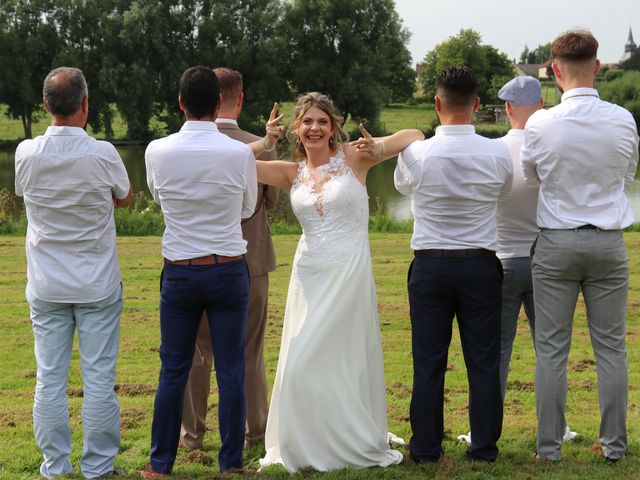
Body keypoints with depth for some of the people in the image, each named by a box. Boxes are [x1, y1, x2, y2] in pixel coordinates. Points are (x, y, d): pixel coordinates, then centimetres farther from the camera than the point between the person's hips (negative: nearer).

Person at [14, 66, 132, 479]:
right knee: (99, 379, 4)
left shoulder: (27, 154, -7)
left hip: (46, 287, 2)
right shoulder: (102, 154, -14)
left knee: (50, 378, 8)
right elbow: (125, 198, 6)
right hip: (98, 285, -2)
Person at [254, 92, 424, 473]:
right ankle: (308, 446, 19)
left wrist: (377, 148, -21)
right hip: (309, 273, 4)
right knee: (300, 365, 5)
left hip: (349, 271, -4)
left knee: (343, 361, -3)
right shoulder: (292, 173, 8)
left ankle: (356, 444, 14)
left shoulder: (352, 157, -2)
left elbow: (416, 137, -5)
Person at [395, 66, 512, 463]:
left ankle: (426, 449, 12)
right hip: (481, 266, 1)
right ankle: (484, 448, 12)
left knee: (429, 362, 6)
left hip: (429, 267, 0)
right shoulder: (498, 154, -7)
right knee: (484, 361, 8)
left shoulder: (416, 154, -10)